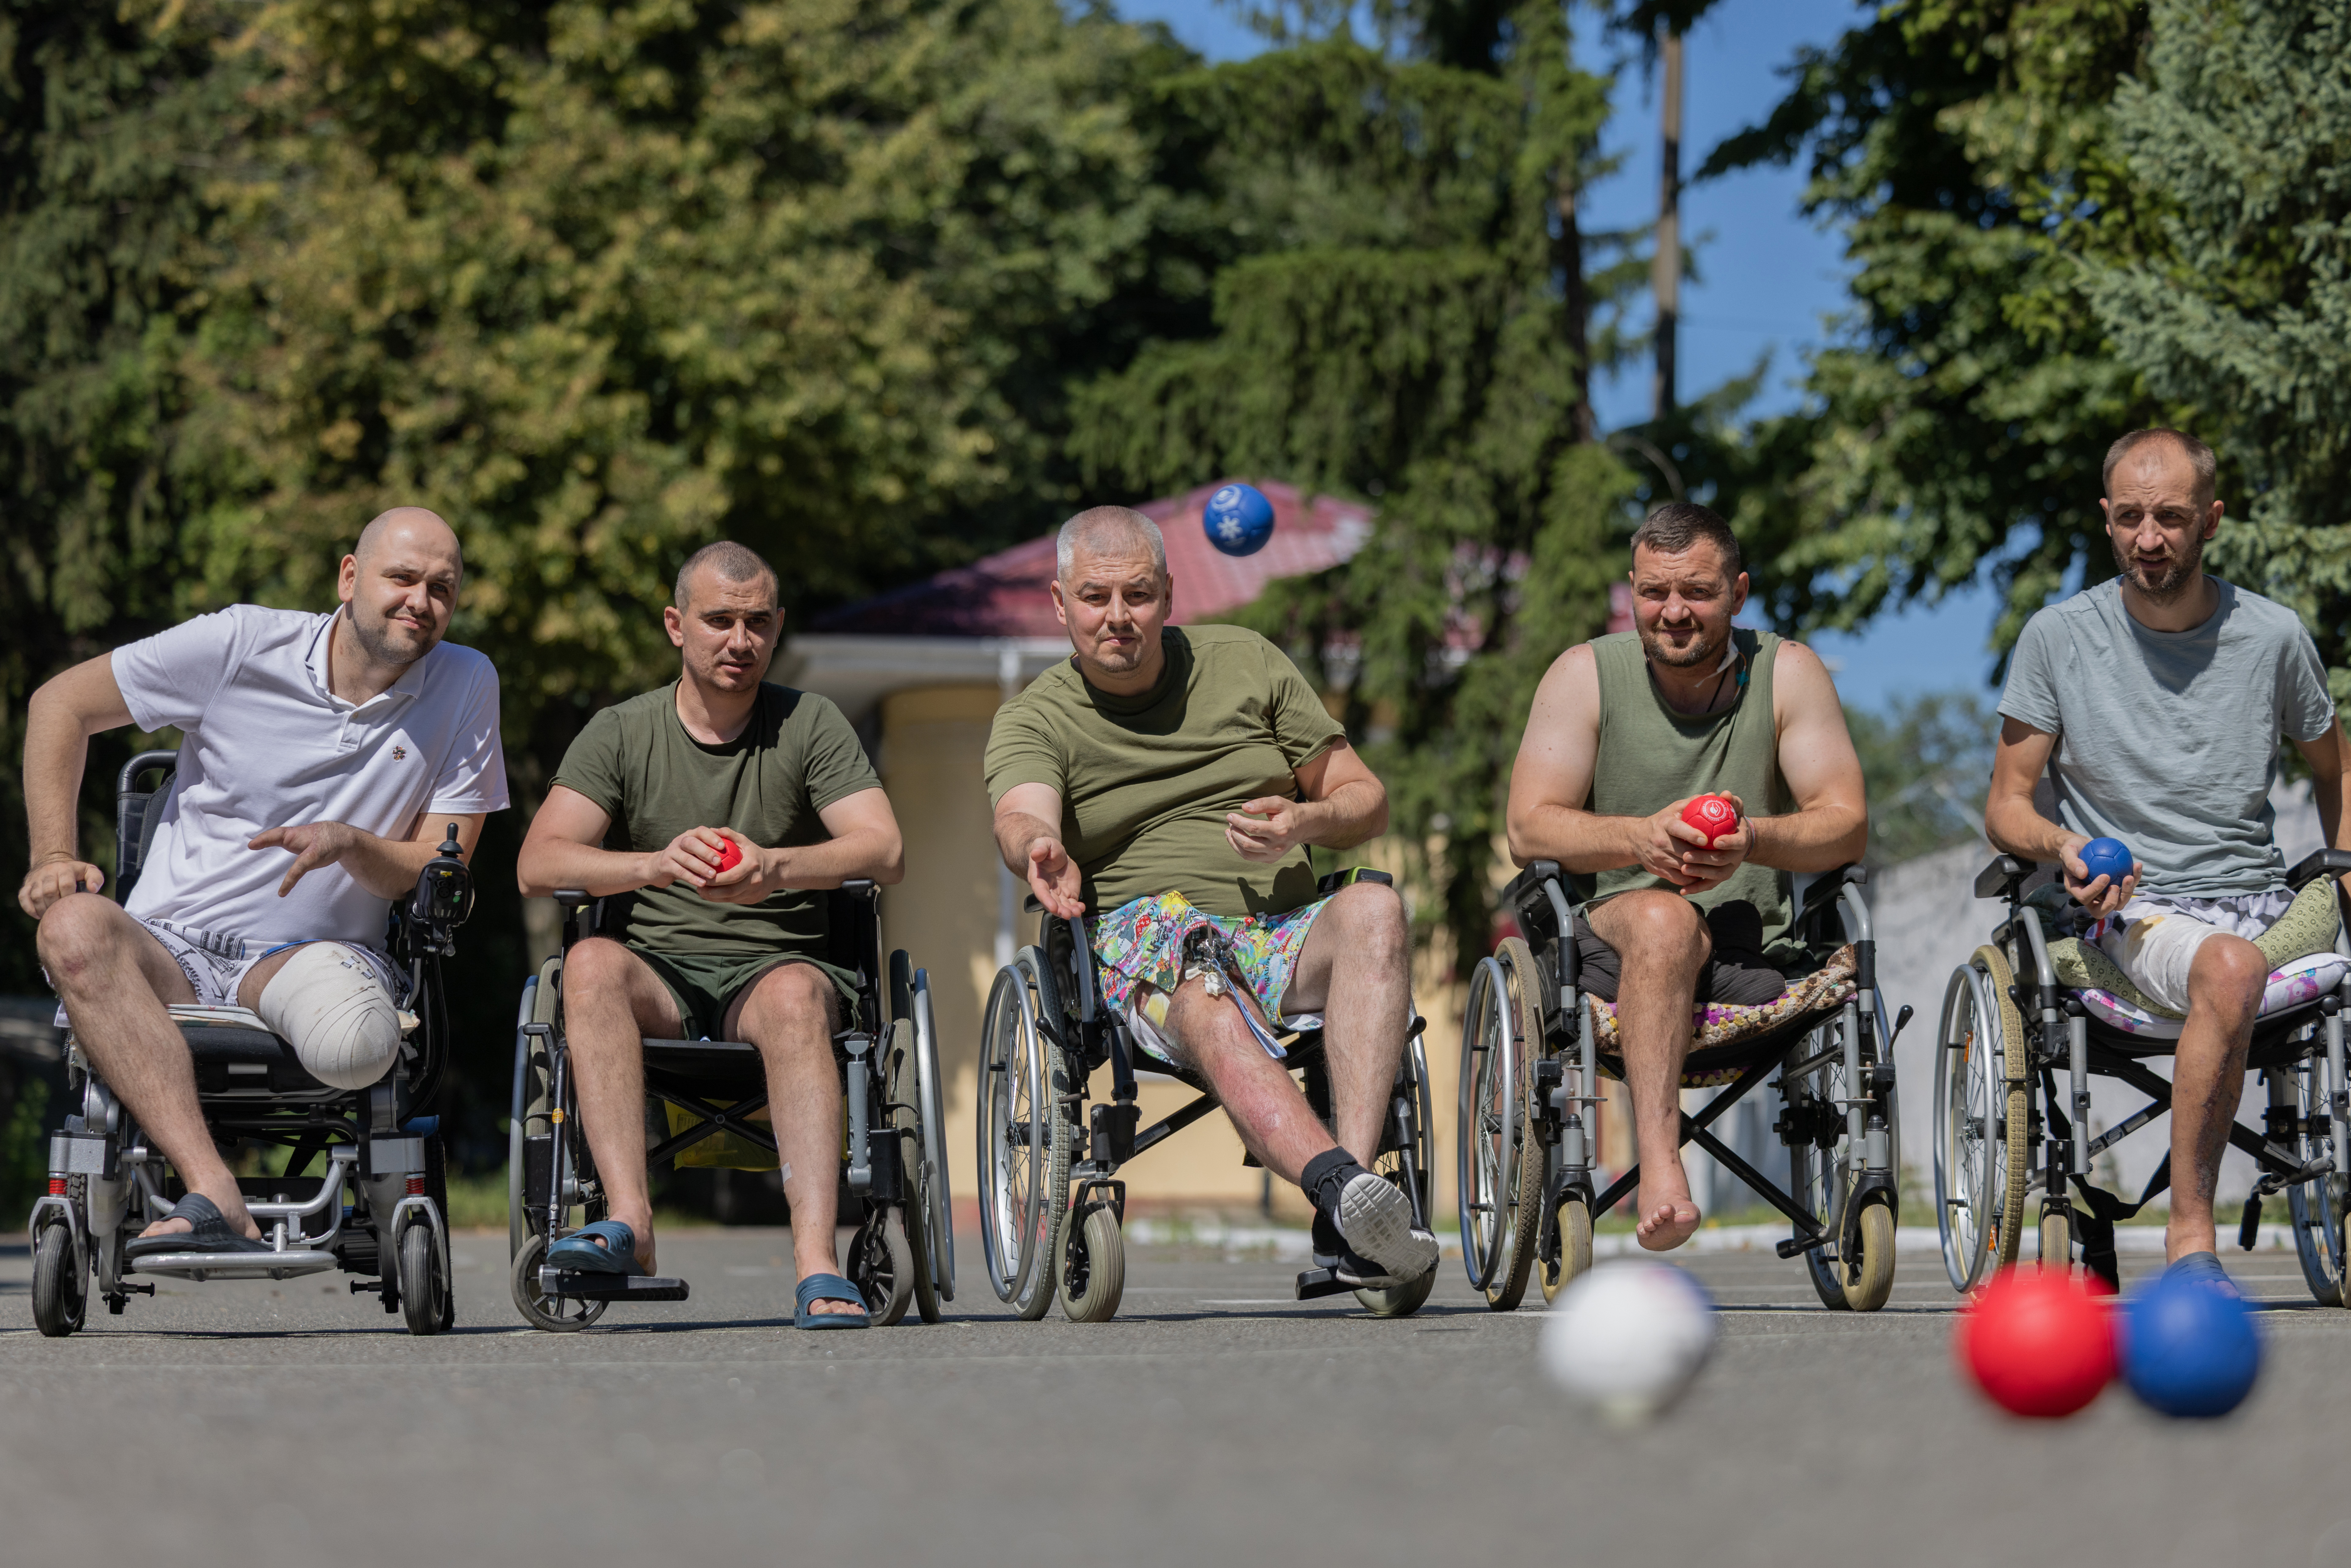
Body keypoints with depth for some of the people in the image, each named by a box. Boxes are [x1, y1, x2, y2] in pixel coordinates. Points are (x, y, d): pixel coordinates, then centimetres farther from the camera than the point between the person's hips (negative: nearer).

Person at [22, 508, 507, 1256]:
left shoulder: (468, 685, 3)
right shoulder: (241, 645, -1)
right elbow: (62, 704, 9)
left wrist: (351, 845, -18)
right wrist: (53, 856, -2)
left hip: (313, 956, -1)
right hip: (173, 949, 1)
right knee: (75, 926, -36)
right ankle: (219, 1200, -50)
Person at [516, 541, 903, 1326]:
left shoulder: (810, 724, 6)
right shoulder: (620, 733, 8)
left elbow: (885, 852, -7)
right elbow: (538, 864, -5)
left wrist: (777, 868, -26)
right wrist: (656, 864, -24)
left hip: (778, 960, -1)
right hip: (658, 972, 1)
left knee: (795, 995, -36)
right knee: (591, 962, -32)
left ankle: (816, 1262, -48)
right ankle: (629, 1221, -42)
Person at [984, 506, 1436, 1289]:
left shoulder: (1245, 662, 15)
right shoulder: (1033, 720, 8)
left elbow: (1367, 801, 18)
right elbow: (1022, 819, -16)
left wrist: (1305, 822, -6)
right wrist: (1042, 854, -41)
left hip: (1286, 937, 3)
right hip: (1143, 951, -3)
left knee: (1375, 909, -32)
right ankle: (1341, 1184, -63)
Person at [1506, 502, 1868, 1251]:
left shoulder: (1788, 673, 5)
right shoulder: (1585, 674, 4)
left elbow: (1847, 825, -2)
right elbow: (1529, 830, -5)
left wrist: (1753, 840, -24)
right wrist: (1641, 839, -24)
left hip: (1753, 952, 2)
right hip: (1609, 935, -2)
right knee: (1663, 920, -35)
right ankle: (1660, 1161, -49)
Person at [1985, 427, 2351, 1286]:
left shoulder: (2274, 637, 7)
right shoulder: (2059, 636, 2)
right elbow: (2005, 803, 7)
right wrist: (2061, 846, -15)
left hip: (2264, 899, 3)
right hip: (2132, 905, -3)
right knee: (2231, 969, -39)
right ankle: (2190, 1229, -32)